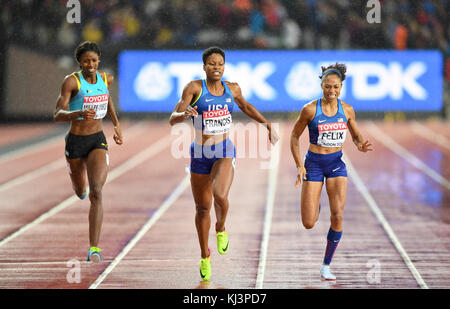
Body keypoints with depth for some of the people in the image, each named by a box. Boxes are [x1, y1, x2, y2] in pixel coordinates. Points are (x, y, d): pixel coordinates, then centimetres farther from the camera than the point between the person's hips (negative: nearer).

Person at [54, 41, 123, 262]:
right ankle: (80, 184, 64)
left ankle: (94, 247, -20)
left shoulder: (106, 78, -1)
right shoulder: (71, 81, -15)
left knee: (96, 194, -17)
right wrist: (79, 114, -41)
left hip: (98, 140, 1)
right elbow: (58, 115, -22)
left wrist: (116, 124, 23)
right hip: (75, 142, -1)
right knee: (80, 191, 22)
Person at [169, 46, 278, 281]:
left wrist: (267, 124, 21)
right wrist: (184, 114, -33)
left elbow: (246, 107, 25)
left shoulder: (232, 89, 3)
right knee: (202, 208, 11)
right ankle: (205, 256, 32)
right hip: (200, 154, 0)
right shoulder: (194, 88, -6)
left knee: (220, 195, -28)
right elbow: (173, 119, -12)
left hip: (225, 152, 0)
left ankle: (221, 229, 6)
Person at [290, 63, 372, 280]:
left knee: (338, 216, -12)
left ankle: (326, 266, 3)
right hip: (314, 164, -2)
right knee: (309, 224, -6)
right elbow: (294, 136, -1)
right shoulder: (310, 109, -11)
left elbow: (356, 135, 12)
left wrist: (361, 145, -12)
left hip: (336, 164, 2)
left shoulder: (347, 110, -2)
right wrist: (299, 165, -10)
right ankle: (315, 206, 34)